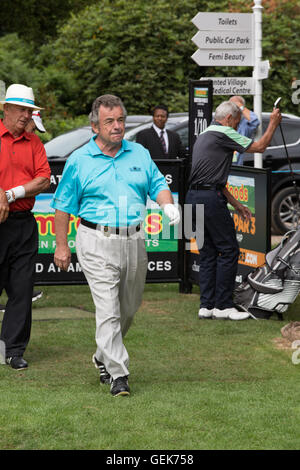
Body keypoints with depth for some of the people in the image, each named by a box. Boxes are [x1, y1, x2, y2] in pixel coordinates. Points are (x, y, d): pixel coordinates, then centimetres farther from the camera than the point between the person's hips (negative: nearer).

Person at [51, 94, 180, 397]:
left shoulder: (139, 154, 10)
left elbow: (157, 185, 14)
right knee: (108, 309, -10)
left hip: (134, 241, 4)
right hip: (97, 242, -4)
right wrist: (61, 246, 3)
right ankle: (118, 374, -6)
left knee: (129, 308, 14)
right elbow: (63, 204, 4)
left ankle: (103, 357, 36)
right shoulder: (79, 160, 0)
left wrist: (168, 205, -9)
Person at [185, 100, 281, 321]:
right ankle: (223, 305, -4)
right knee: (229, 250, -4)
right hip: (210, 198, -10)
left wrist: (236, 204, 28)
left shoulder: (204, 136, 24)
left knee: (208, 253, 11)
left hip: (194, 197, 10)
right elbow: (259, 146, -2)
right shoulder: (223, 134, -5)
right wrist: (273, 123, 14)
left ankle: (207, 305, 10)